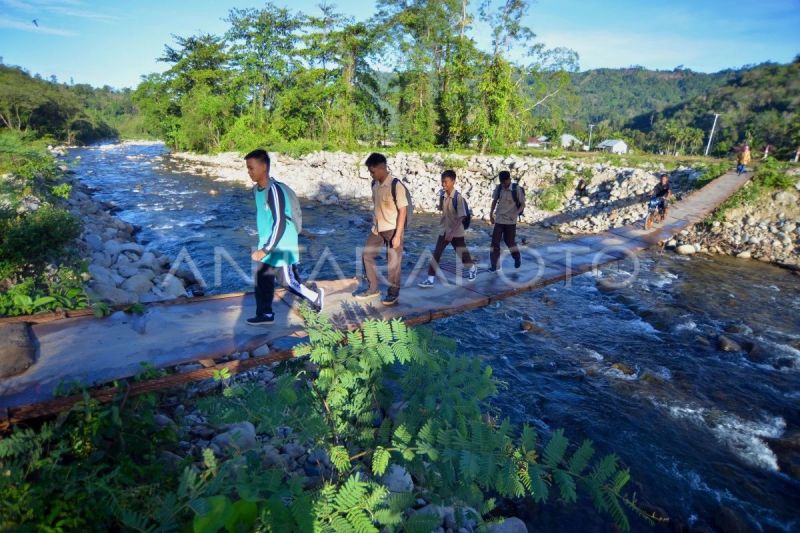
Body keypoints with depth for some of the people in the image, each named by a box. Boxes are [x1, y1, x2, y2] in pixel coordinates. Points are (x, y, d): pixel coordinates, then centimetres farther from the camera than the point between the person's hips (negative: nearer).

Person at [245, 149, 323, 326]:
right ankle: (265, 315, 25)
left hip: (281, 246, -9)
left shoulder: (274, 190, -24)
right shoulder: (256, 189, 6)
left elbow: (280, 224, -28)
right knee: (262, 279, 12)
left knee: (288, 281, 3)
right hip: (267, 244, 9)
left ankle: (315, 296, 26)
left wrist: (265, 250, -29)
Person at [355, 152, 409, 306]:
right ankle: (373, 288, 25)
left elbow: (403, 211, -19)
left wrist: (397, 235, -20)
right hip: (377, 228, 8)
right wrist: (374, 224, 17)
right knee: (367, 255, 10)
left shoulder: (396, 185, -20)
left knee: (393, 262, 4)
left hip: (393, 229, -7)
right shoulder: (374, 184, 2)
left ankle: (393, 292, 22)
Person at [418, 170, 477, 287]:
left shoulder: (458, 197, -19)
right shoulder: (442, 195, -3)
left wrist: (452, 232, -26)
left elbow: (461, 217, -21)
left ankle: (473, 268, 40)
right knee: (436, 254, -4)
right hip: (443, 230, 5)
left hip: (456, 232, -4)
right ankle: (430, 279, -2)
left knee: (462, 253, 12)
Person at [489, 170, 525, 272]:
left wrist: (516, 213, -24)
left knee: (510, 242, 10)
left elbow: (523, 204, -7)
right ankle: (493, 265, 1)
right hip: (499, 220, 3)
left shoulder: (517, 189, -12)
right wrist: (491, 214, 7)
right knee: (495, 242, -5)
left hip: (510, 221, -2)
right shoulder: (498, 188, -2)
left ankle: (517, 258, 38)